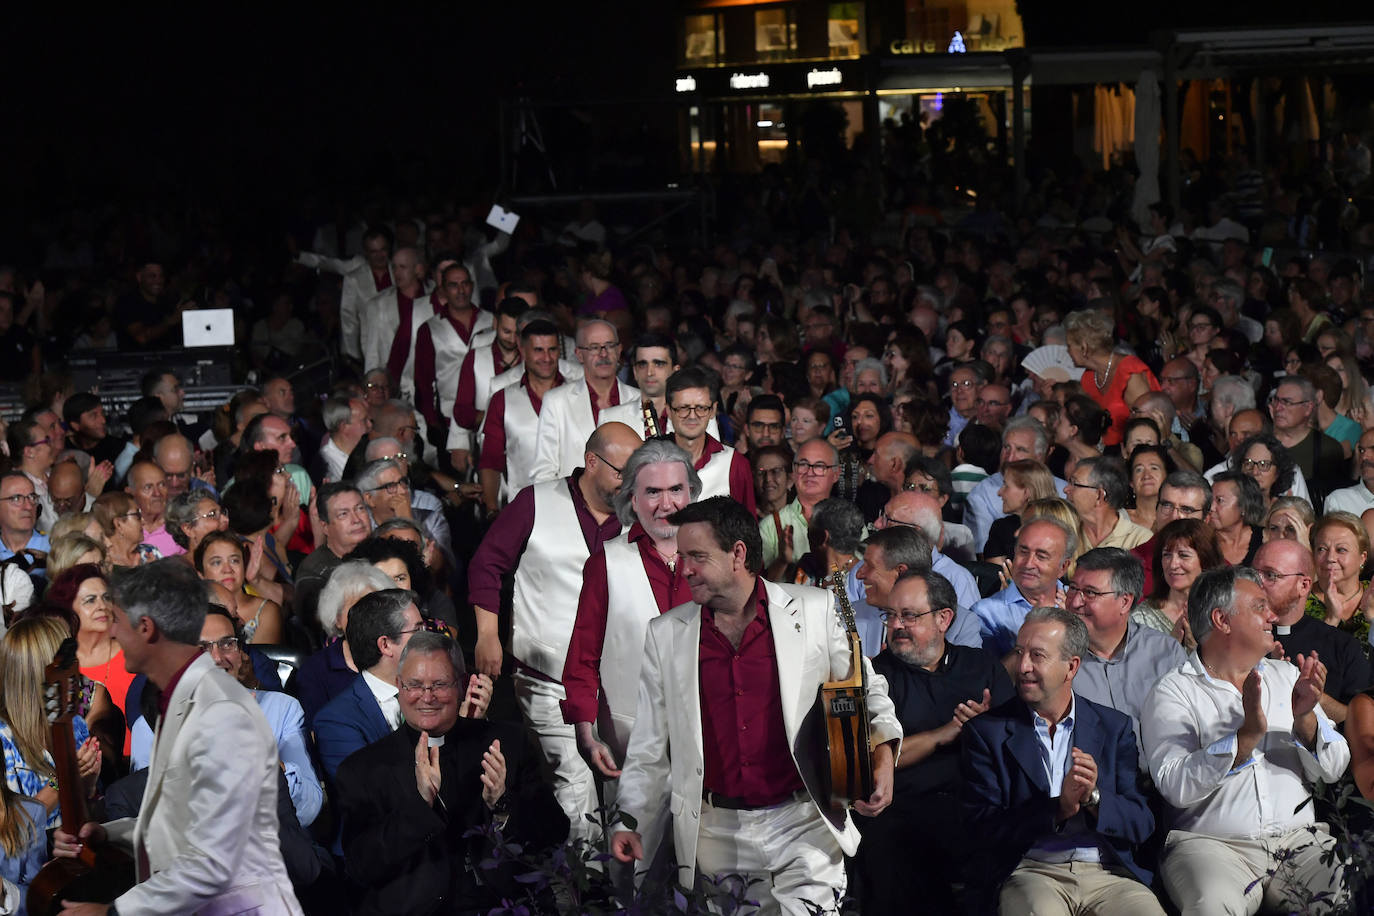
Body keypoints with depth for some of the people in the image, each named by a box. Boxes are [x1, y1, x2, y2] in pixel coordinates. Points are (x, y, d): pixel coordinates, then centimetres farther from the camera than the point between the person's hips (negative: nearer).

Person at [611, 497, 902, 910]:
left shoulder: (814, 610, 1)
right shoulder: (665, 635, 7)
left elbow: (865, 690, 11)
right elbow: (650, 749, 11)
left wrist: (882, 755, -5)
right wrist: (631, 822, 2)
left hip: (802, 824, -2)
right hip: (715, 835, 2)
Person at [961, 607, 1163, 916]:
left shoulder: (1115, 727, 13)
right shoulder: (987, 731, 7)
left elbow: (1141, 825, 6)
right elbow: (983, 827, -3)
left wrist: (1093, 797, -13)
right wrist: (1059, 808, -15)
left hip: (1107, 873, 3)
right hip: (1029, 872, -2)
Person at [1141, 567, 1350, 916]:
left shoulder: (1287, 677, 17)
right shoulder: (1173, 692, 2)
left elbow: (1332, 769, 9)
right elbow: (1175, 786, -14)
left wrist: (1304, 719, -10)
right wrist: (1247, 735, -23)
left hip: (1299, 838, 4)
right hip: (1210, 844, -4)